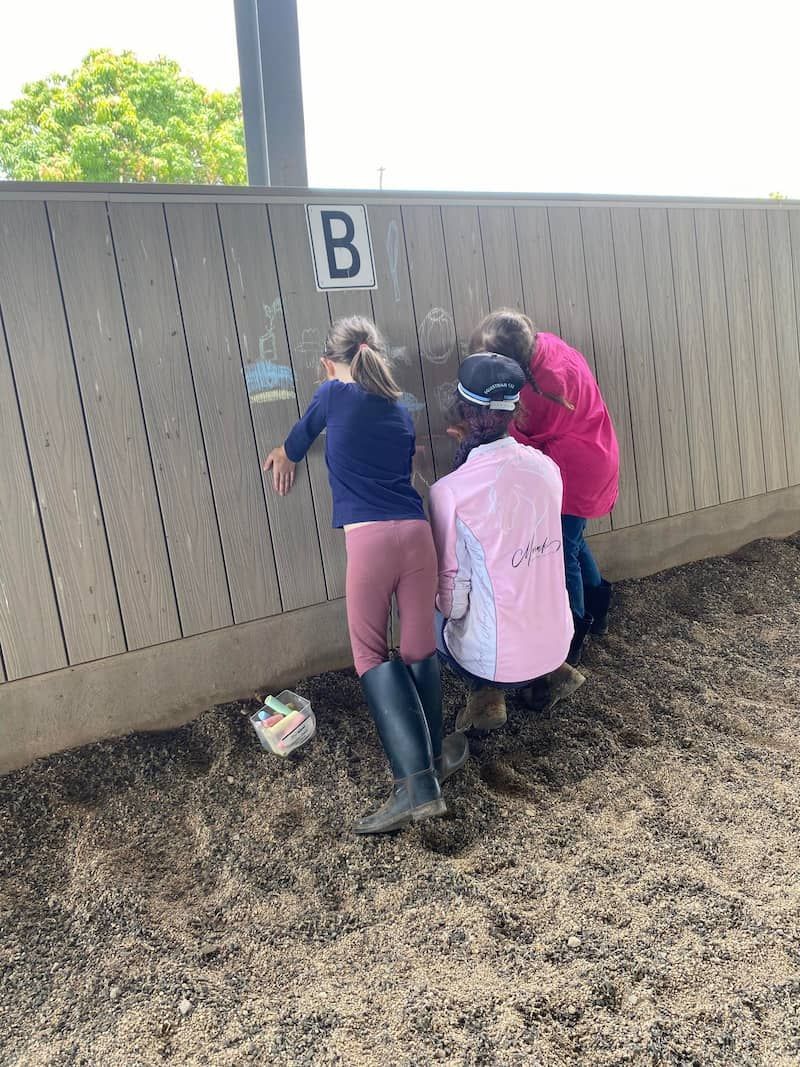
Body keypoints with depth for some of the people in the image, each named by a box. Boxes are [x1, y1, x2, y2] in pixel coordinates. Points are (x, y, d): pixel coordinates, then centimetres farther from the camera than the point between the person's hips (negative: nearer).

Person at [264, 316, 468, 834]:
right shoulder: (401, 410, 20)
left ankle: (416, 781, -5)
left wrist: (286, 458, 51)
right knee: (421, 649, 14)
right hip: (417, 532, 5)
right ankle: (435, 757, 26)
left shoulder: (333, 395, 9)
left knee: (373, 655, 3)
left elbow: (300, 437, 29)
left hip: (369, 538, -4)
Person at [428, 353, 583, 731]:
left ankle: (488, 692, 11)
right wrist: (475, 447, 12)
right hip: (557, 641, 5)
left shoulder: (449, 491, -22)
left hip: (498, 660, -4)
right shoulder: (546, 466, -7)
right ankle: (551, 671, 18)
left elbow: (452, 596, -16)